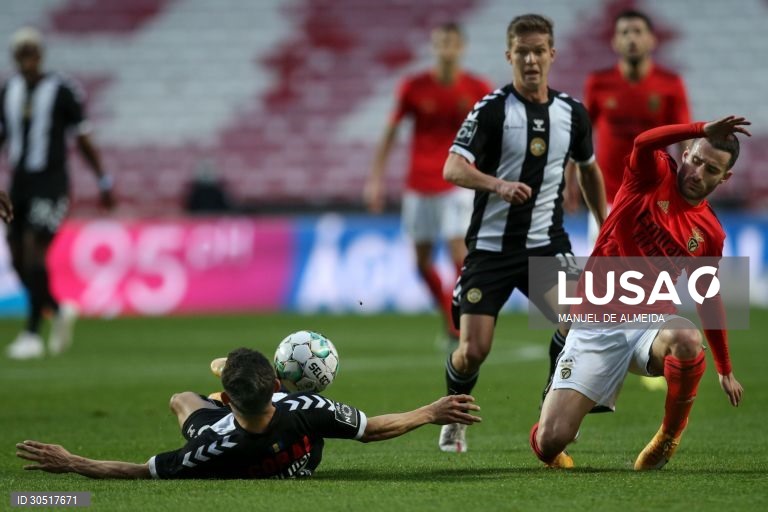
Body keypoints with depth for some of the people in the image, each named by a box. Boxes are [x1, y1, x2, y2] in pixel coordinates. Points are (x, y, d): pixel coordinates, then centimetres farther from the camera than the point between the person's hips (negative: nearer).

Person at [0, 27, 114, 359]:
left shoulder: (61, 92, -7)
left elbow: (83, 141, -1)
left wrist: (104, 182, 3)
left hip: (51, 185, -6)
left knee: (34, 252, -16)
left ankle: (31, 335, -13)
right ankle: (59, 312, 29)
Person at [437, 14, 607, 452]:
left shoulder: (572, 113, 5)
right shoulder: (492, 109, -9)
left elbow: (589, 169, 23)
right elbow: (453, 169, -20)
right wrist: (498, 185, -38)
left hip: (547, 243, 3)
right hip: (491, 246, -2)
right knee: (473, 351, -6)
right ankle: (455, 420, 25)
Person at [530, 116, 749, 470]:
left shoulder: (710, 234, 7)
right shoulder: (654, 175, -2)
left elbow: (709, 301, 19)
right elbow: (644, 142, -26)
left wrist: (725, 370, 24)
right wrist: (703, 130, -29)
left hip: (649, 325, 2)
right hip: (598, 324, -2)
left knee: (688, 339, -37)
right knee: (550, 442, -16)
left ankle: (669, 438, -10)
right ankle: (548, 440, 26)